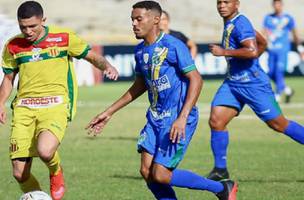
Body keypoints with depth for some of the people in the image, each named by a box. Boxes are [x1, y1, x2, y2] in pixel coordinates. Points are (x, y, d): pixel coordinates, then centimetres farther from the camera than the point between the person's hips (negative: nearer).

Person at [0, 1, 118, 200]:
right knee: (20, 174, -6)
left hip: (56, 104, -3)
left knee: (44, 151, -32)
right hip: (24, 108, 3)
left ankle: (56, 172, 6)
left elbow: (93, 57, 9)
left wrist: (107, 66, -12)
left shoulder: (63, 38, 0)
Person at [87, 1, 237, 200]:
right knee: (147, 172, -2)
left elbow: (196, 80, -18)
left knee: (160, 175, -11)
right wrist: (109, 112, 21)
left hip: (178, 118, -8)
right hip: (155, 117, 8)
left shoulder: (173, 46, -16)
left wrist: (182, 118, -26)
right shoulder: (140, 50, 8)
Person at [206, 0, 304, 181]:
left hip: (253, 83, -9)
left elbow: (252, 51, -30)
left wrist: (223, 52, -24)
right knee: (216, 120, -3)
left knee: (278, 124, -1)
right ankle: (220, 170, 4)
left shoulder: (240, 23, -15)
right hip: (233, 83, 9)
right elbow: (262, 43, 25)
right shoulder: (229, 23, 14)